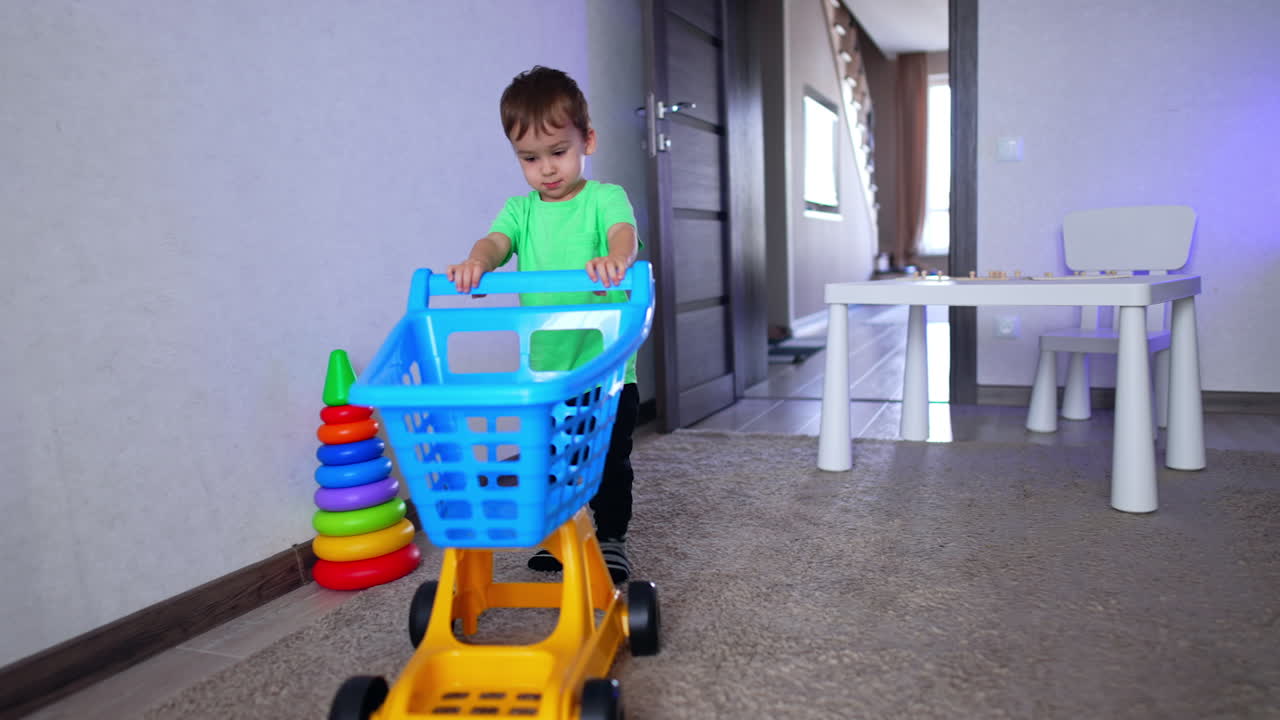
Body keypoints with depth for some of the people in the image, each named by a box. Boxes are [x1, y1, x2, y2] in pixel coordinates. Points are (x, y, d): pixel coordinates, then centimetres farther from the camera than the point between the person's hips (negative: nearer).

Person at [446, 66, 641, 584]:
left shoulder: (604, 198, -3)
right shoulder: (521, 209, 8)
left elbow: (624, 231, -24)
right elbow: (497, 240, -11)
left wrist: (617, 256, -49)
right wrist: (476, 262, -36)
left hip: (606, 362, -3)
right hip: (544, 366, 4)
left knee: (610, 459, 7)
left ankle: (612, 538, 25)